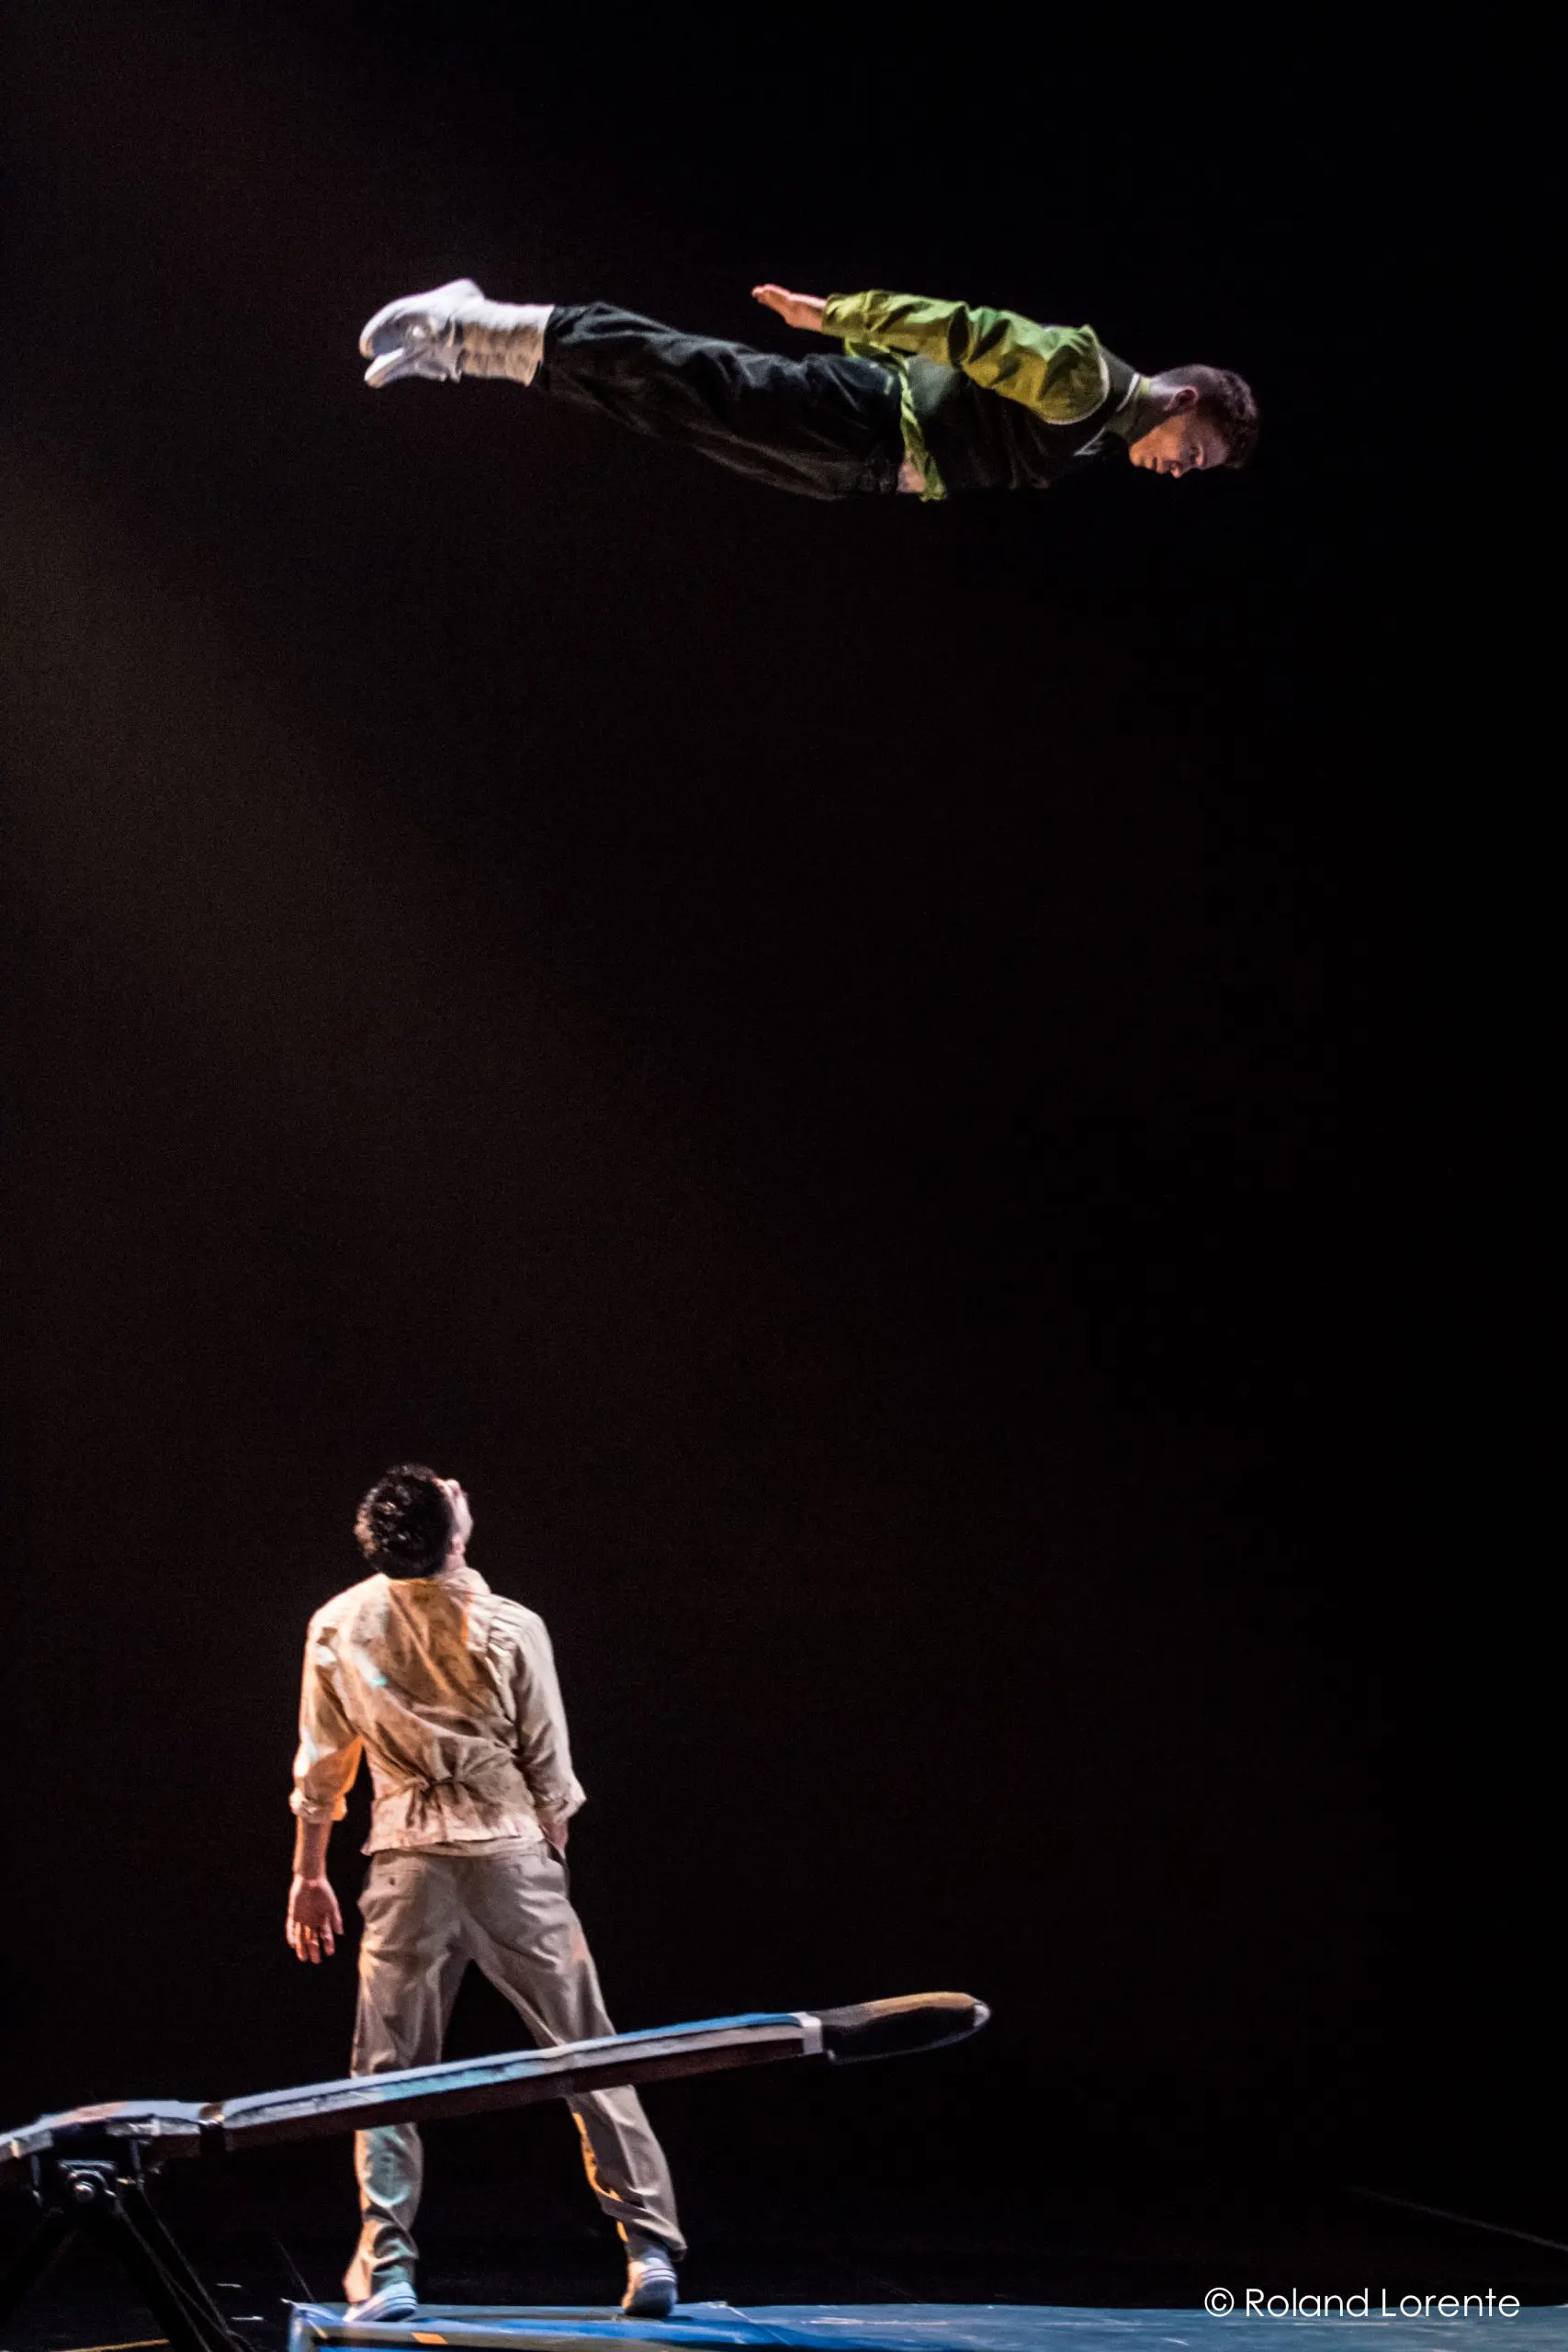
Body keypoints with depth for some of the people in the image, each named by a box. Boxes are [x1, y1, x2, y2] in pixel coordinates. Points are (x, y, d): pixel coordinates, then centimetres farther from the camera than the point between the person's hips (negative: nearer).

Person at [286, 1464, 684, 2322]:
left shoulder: (338, 1629, -1)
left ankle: (385, 2272, 4)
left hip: (407, 1870, 1)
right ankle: (651, 2253, 4)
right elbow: (551, 1773, 0)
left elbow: (321, 1767, 7)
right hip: (512, 1859, -1)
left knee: (389, 2075, 9)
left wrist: (308, 1876, 17)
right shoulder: (510, 1629, -7)